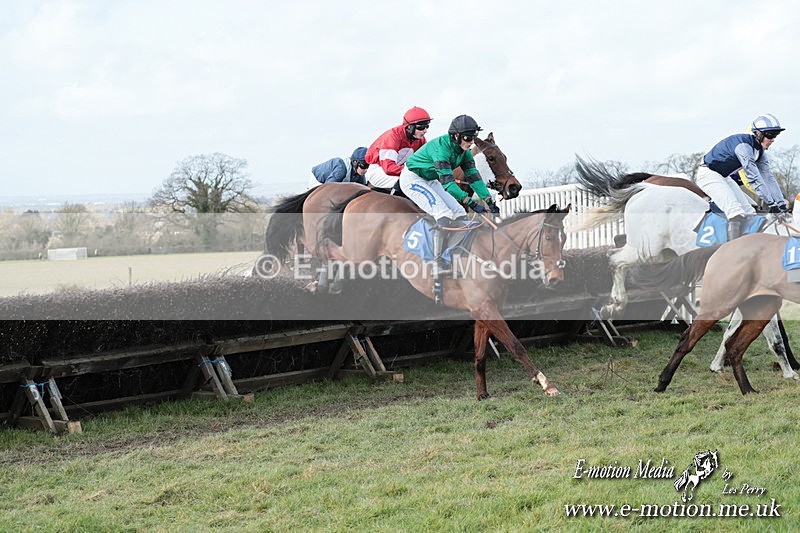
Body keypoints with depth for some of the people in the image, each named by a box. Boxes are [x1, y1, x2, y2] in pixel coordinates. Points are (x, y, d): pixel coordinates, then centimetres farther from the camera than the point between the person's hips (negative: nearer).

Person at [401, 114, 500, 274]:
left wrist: (490, 202, -16)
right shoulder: (441, 147, -31)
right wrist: (470, 203, -42)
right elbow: (447, 181, -37)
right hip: (412, 179, -9)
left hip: (430, 181, 9)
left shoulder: (464, 151, -5)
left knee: (460, 213, -4)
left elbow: (473, 176, -5)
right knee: (444, 214, -24)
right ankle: (440, 265, -25)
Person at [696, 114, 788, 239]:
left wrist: (782, 204, -6)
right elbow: (753, 178, -32)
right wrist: (771, 204, -33)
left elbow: (768, 178, 1)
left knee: (749, 213, 0)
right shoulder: (743, 145, -28)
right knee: (736, 214, -26)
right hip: (709, 174, -10)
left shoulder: (759, 151, 2)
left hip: (724, 177, 10)